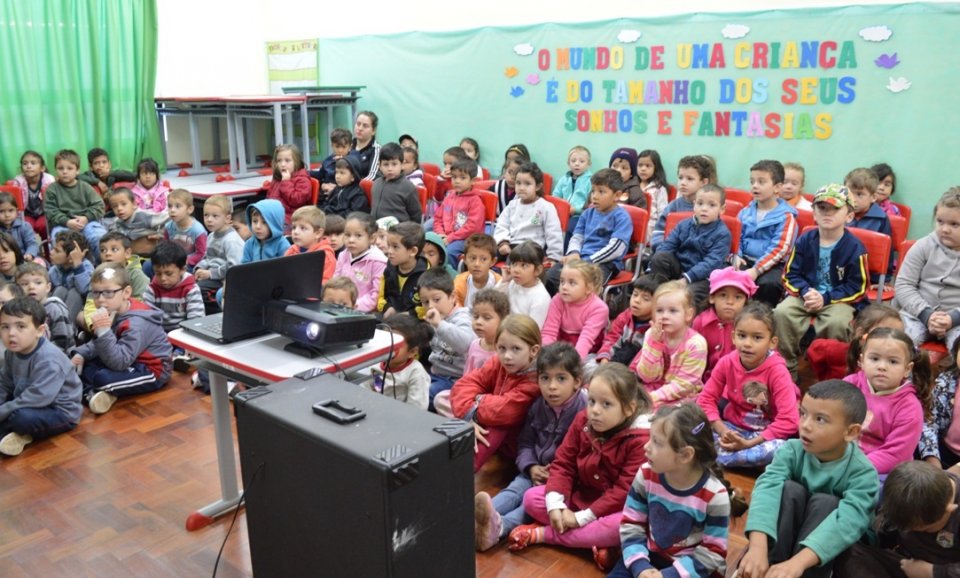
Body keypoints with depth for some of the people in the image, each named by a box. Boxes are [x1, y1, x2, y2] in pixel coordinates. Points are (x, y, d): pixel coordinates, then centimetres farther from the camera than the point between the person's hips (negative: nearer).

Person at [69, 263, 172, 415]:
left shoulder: (136, 323, -28)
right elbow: (101, 344, 17)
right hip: (130, 362, 10)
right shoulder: (114, 313, 0)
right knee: (80, 364, 8)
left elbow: (119, 362, -34)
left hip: (152, 371, -10)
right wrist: (80, 354, 0)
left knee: (102, 378, -31)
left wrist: (103, 331, -41)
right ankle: (92, 393, -14)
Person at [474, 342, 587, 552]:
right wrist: (531, 467, -7)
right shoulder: (537, 407, 4)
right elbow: (525, 442, 10)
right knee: (515, 489, -19)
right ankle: (475, 519, -43)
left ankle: (499, 527, -51)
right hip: (537, 471, 5)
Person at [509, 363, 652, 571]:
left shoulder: (640, 439, -23)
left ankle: (542, 533, -23)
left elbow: (625, 490, -25)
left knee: (623, 526, -38)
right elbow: (563, 464, -4)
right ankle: (594, 540, -23)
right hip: (579, 496, 5)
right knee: (531, 497, -11)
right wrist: (555, 504, -21)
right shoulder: (582, 421, -7)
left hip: (615, 508, -5)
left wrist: (582, 518, -25)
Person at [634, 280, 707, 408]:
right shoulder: (652, 335, -4)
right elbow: (648, 377, -8)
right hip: (652, 391, 4)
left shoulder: (696, 343, -14)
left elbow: (683, 384, -14)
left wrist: (655, 397, -20)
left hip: (682, 398, -4)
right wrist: (654, 342, -18)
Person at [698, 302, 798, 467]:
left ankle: (713, 458, -23)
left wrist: (749, 443, -28)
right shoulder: (727, 362, -10)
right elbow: (706, 399, -5)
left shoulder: (777, 370, -20)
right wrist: (723, 432, -20)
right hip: (733, 428, 2)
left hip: (765, 434, -2)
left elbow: (788, 420, -25)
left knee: (778, 448, -37)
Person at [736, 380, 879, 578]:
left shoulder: (863, 473, -22)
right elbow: (767, 487, -32)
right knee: (790, 490, -25)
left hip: (830, 547, -2)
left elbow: (848, 521, -38)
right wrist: (758, 547, -51)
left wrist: (798, 562, -53)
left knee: (825, 503, -28)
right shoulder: (792, 450, -15)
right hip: (785, 537, 2)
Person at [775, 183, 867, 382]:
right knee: (782, 313, -26)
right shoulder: (805, 240, 3)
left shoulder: (854, 247, -7)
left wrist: (826, 298, -15)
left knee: (836, 323, -35)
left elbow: (857, 287, -5)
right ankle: (787, 369, -12)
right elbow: (791, 274, 5)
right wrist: (806, 292, -15)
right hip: (805, 294, 3)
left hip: (839, 300, -3)